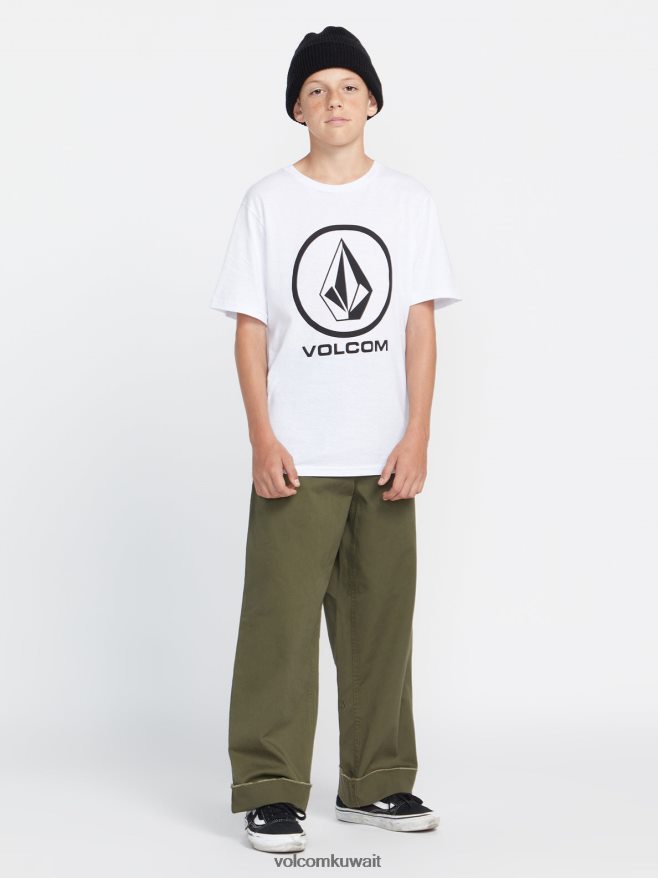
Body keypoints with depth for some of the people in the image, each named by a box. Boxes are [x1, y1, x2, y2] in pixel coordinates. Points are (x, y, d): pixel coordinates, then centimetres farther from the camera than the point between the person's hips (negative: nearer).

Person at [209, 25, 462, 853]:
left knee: (380, 621, 8)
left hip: (385, 457, 2)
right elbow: (251, 328, 1)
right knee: (281, 623, -4)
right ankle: (270, 793, 3)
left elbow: (420, 325, 4)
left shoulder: (409, 201, 6)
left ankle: (374, 784, 19)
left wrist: (417, 435, -5)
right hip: (296, 459, -2)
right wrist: (262, 439, -8)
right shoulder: (268, 202, 3)